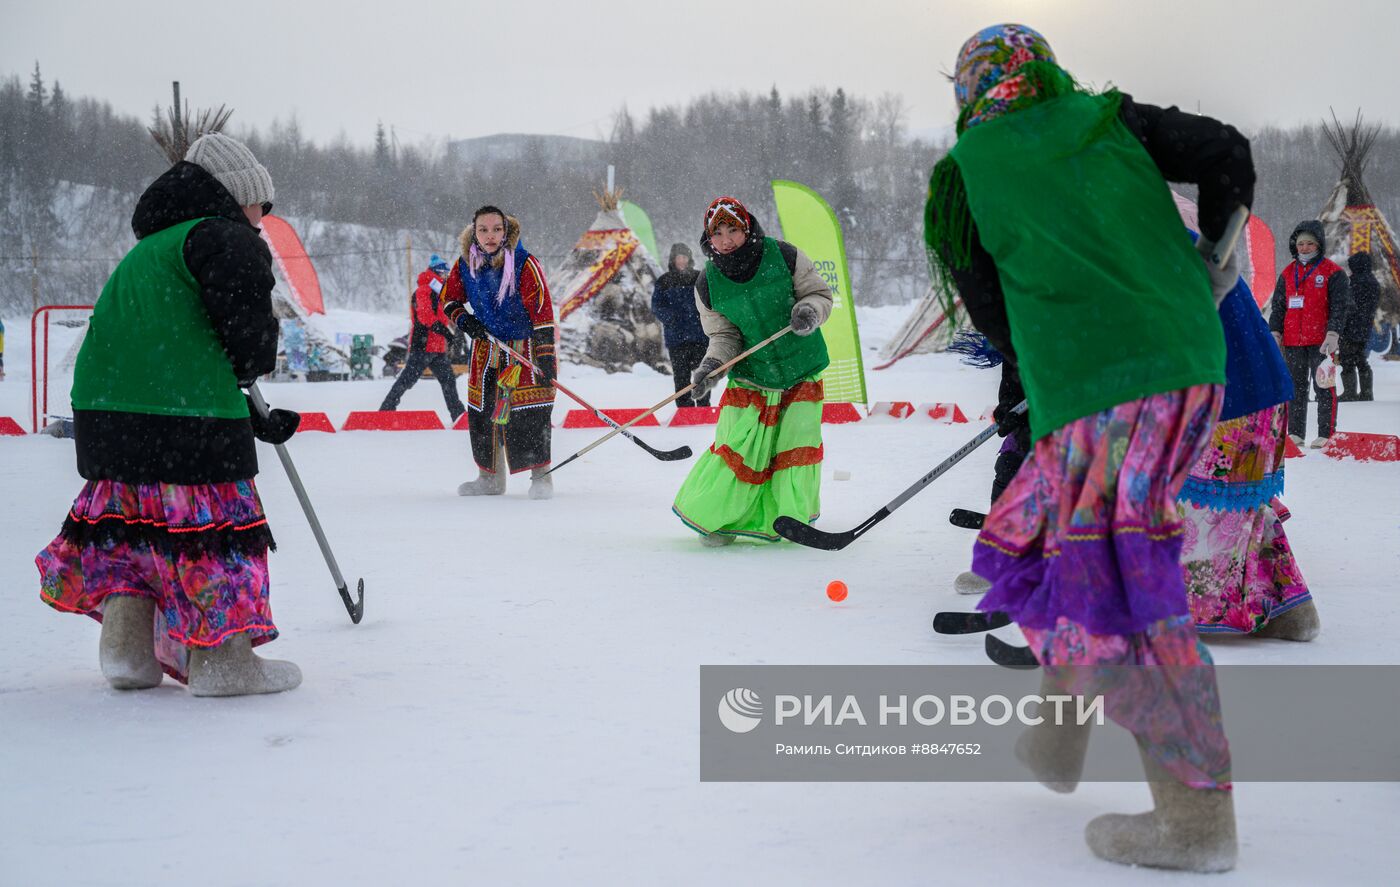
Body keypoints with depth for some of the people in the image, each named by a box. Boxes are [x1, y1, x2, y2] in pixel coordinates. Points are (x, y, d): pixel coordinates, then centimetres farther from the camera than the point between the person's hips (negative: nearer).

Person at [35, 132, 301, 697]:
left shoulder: (147, 249, 27)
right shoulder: (226, 236, -3)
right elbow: (247, 327, -15)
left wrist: (255, 421, 28)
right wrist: (257, 363, 10)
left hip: (102, 410, 9)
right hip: (188, 418, -8)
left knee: (130, 521, 20)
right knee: (215, 524, 1)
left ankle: (126, 648, 23)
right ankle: (221, 659, 7)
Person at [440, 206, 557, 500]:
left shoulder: (524, 264, -18)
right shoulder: (465, 264, -4)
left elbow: (542, 311, -18)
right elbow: (449, 299, 13)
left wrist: (546, 357, -21)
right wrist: (464, 320, -9)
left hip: (524, 346, -5)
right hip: (486, 347, 5)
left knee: (529, 415, -13)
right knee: (481, 412, 7)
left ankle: (541, 474, -1)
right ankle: (490, 477, 19)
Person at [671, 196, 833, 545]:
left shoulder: (783, 255, -11)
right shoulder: (708, 284, -6)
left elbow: (820, 293, -2)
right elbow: (724, 335, -3)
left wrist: (809, 311, -23)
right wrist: (711, 364, -22)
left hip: (803, 369, 0)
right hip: (752, 375, 0)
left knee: (799, 443, -3)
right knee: (739, 445, -9)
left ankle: (789, 518, 17)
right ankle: (711, 515, 10)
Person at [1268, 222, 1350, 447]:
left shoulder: (1332, 272, 0)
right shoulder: (1288, 273, 14)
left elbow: (1338, 307, -5)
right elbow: (1278, 305, 16)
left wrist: (1333, 333, -16)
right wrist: (1275, 331, 4)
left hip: (1321, 341, -5)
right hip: (1293, 341, 5)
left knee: (1323, 386, -3)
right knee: (1296, 387, 8)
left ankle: (1326, 434, -1)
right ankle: (1295, 433, 14)